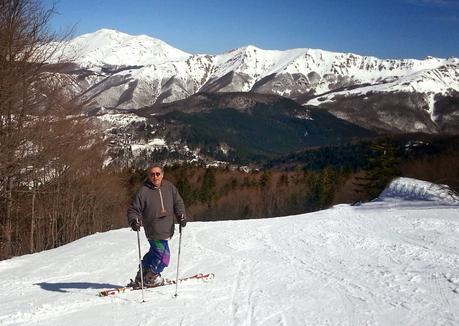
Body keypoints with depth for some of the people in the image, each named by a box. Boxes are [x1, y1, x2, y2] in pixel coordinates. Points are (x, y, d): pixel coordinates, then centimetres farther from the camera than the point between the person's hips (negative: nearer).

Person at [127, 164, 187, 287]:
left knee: (155, 252, 19)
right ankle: (150, 278, 12)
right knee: (163, 255, -8)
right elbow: (133, 210, -3)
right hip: (154, 230, -6)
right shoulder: (143, 191, -10)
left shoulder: (169, 187, 3)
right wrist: (134, 221, -21)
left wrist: (181, 216, -4)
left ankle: (142, 275, 36)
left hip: (167, 229, 6)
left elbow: (178, 202, 11)